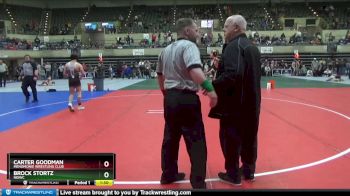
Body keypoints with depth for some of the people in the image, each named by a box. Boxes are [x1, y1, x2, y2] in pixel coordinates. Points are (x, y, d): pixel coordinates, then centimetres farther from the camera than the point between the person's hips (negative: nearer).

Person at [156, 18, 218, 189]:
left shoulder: (166, 50, 15)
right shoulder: (189, 45, -11)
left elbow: (160, 75, 22)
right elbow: (194, 70, -29)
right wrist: (209, 88, -34)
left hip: (170, 98, 8)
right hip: (186, 99, -8)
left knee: (170, 138, 18)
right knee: (196, 141, 0)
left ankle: (168, 174, 30)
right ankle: (198, 183, 5)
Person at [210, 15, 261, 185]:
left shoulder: (233, 46, -16)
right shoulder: (252, 47, 13)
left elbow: (233, 74, -30)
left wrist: (213, 85, -19)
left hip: (235, 102, -9)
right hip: (251, 101, 9)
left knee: (230, 137, 3)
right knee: (249, 136, 16)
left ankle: (233, 174, 12)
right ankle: (249, 170, 28)